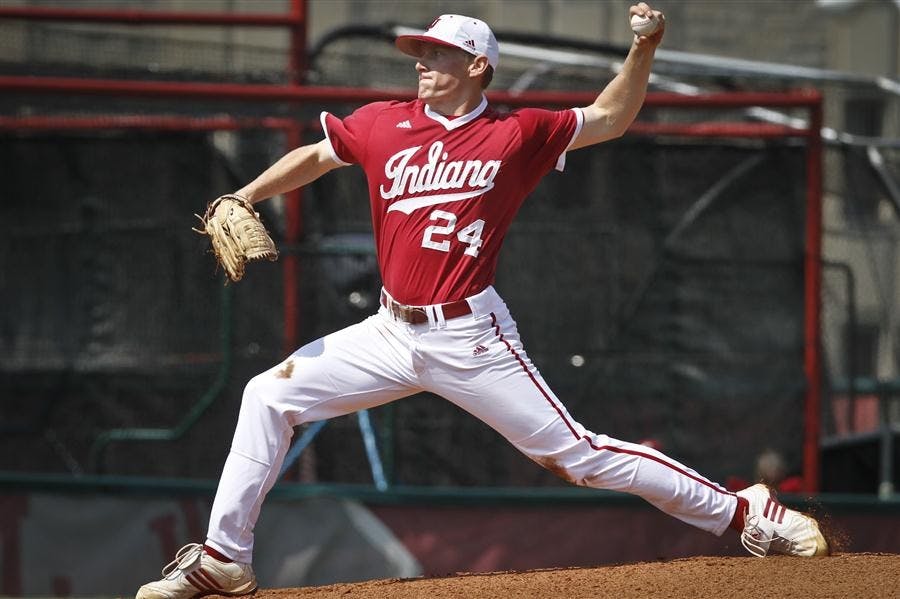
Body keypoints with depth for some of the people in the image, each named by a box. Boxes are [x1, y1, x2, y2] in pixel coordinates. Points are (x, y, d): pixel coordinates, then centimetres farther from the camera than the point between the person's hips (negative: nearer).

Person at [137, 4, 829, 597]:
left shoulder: (515, 135, -4)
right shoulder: (384, 125, 3)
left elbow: (611, 118, 6)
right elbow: (314, 157, 18)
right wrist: (240, 200, 5)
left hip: (472, 341, -4)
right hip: (392, 332, 5)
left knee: (578, 453, -7)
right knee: (271, 395, -1)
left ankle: (743, 512, 2)